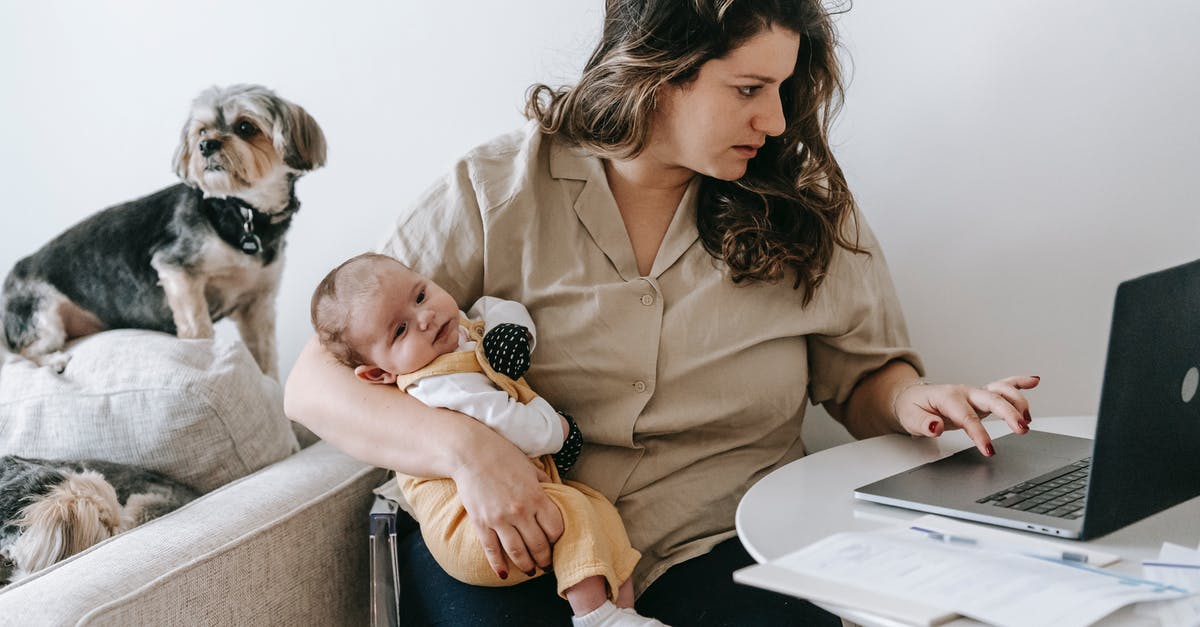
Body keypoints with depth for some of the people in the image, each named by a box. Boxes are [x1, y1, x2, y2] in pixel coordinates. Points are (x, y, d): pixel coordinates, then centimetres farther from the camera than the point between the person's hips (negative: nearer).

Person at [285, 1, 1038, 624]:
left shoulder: (807, 208, 7)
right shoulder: (496, 195, -1)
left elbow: (865, 376, 20)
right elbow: (314, 383, -4)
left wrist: (912, 400, -5)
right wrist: (464, 445, -22)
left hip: (721, 545, 2)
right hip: (518, 540, -1)